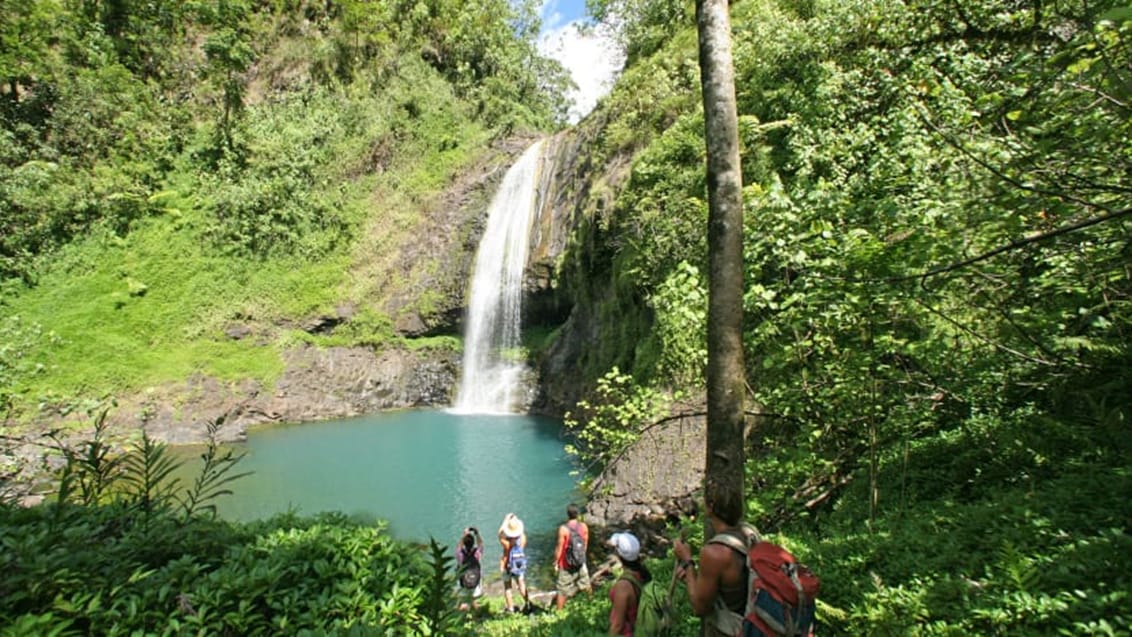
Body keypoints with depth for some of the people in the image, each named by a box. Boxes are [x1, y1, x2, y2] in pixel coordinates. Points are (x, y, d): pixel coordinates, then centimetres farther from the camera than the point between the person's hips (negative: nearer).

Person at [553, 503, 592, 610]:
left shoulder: (563, 529, -25)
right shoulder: (584, 526, -11)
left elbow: (559, 548, -18)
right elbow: (586, 545, 2)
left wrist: (556, 562, -4)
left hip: (566, 564, -4)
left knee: (562, 590, 9)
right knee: (585, 582, 28)